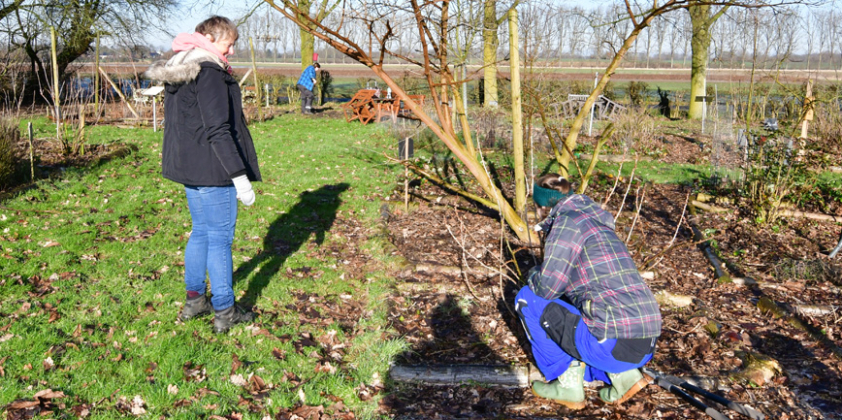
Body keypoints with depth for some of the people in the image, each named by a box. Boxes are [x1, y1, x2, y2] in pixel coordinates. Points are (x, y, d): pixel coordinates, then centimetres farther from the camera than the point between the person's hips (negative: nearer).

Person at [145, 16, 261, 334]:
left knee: (200, 232, 19)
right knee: (220, 238, -1)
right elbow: (218, 131, -22)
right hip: (212, 170, -9)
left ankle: (194, 299, 28)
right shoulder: (209, 74, -17)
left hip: (187, 167, 9)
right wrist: (240, 176, -20)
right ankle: (224, 311, 9)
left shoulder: (176, 74, 13)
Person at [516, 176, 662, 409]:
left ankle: (568, 385, 9)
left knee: (528, 299, 6)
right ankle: (624, 375, 13)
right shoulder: (599, 224, 22)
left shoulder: (567, 221, -5)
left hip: (613, 343, -9)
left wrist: (534, 276, 12)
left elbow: (547, 287, -11)